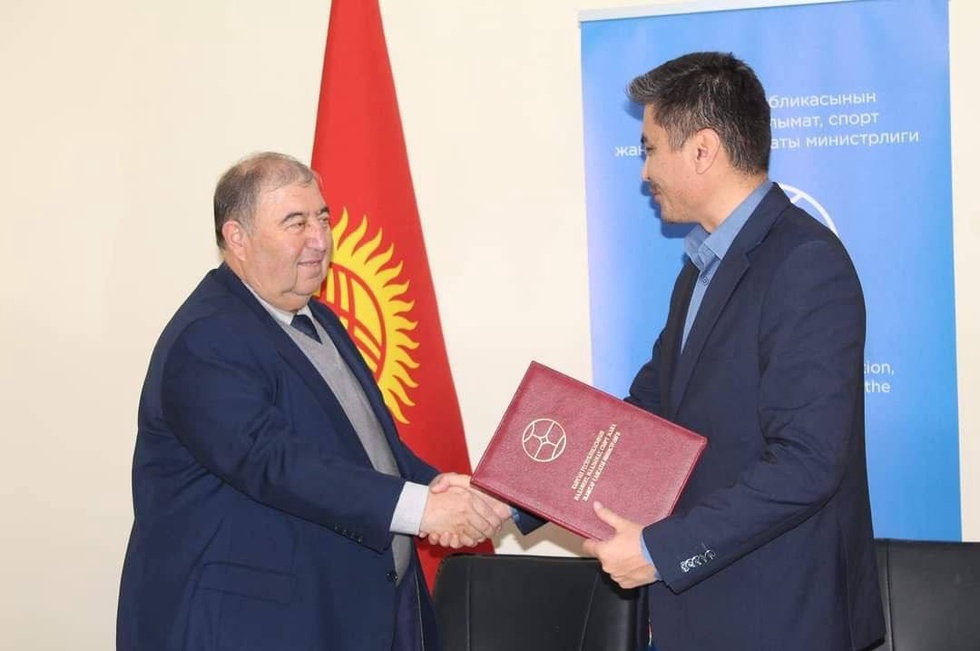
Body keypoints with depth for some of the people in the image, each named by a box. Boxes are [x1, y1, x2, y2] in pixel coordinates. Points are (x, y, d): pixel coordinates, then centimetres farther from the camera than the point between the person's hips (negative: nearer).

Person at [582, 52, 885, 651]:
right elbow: (650, 404, 15)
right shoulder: (706, 264, 12)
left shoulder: (805, 263, -18)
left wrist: (662, 550, -20)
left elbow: (805, 463, -24)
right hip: (700, 601, 8)